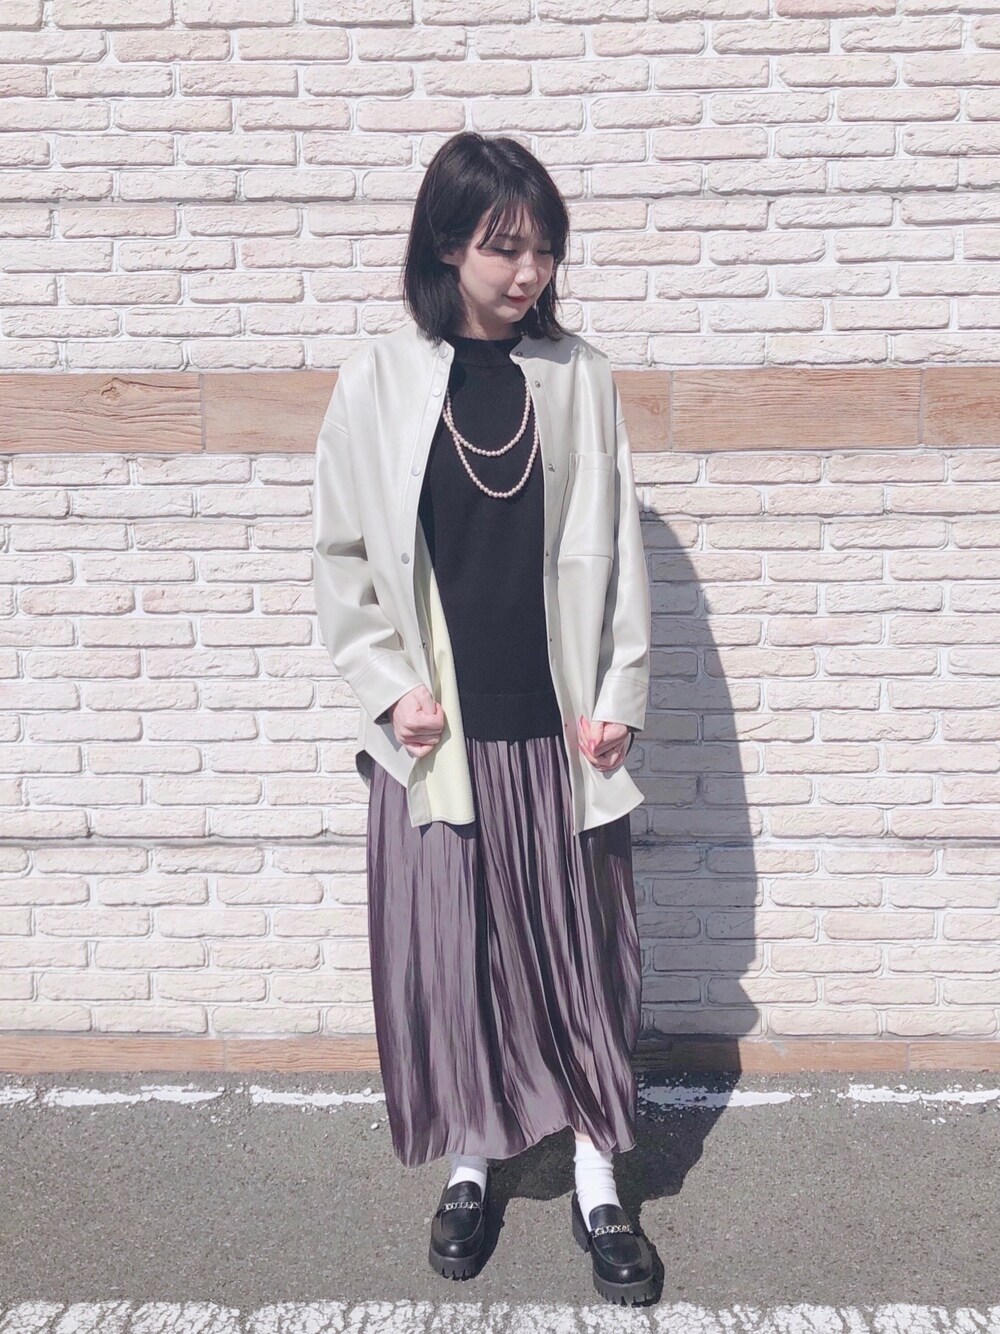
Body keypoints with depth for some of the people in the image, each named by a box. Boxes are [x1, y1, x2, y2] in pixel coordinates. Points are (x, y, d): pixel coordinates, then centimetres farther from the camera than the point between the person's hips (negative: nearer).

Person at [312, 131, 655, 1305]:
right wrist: (390, 688, -6)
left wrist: (620, 698, -3)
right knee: (449, 954, 11)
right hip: (439, 730, 0)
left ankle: (598, 1188, 27)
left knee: (579, 953, 9)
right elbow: (339, 557, 2)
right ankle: (470, 1167, 33)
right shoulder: (379, 384, -3)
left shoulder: (578, 375, 0)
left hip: (558, 726, 1)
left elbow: (615, 550, 2)